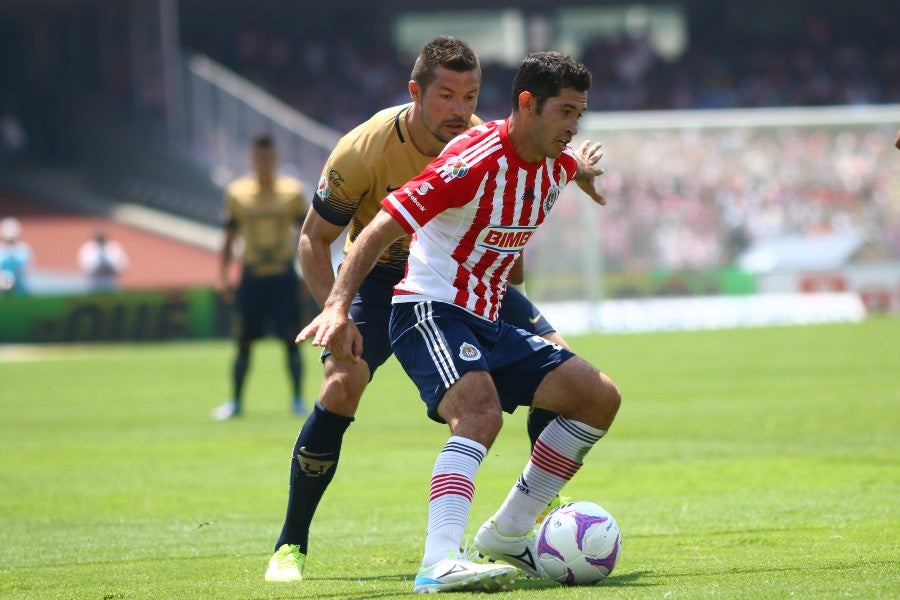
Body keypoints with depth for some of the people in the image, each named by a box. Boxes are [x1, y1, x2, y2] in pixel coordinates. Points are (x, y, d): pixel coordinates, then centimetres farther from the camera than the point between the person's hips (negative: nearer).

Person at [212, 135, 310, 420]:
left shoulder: (292, 190, 1)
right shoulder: (237, 193, 2)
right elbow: (230, 236, 8)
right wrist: (223, 275, 3)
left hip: (283, 276, -1)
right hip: (251, 276, 1)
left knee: (291, 339, -4)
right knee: (243, 342, 2)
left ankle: (297, 399, 6)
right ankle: (235, 401, 12)